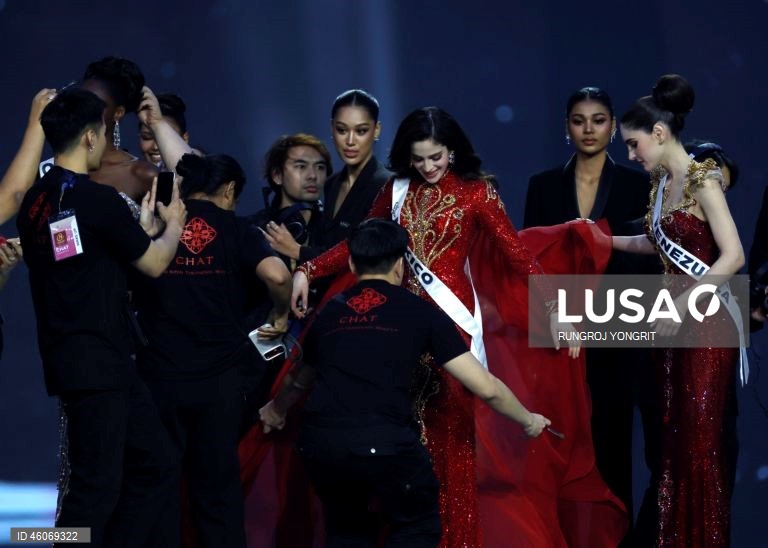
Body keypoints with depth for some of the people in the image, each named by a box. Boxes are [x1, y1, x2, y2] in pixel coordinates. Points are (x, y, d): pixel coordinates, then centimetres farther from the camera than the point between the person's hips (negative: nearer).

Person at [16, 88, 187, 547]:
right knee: (97, 484, -5)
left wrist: (144, 226, 24)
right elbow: (154, 263, -3)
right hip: (98, 365, -9)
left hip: (68, 359, 9)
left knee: (154, 465, 15)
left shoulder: (35, 203, 10)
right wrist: (174, 223, 16)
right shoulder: (98, 199, -15)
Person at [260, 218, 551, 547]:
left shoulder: (330, 312, 21)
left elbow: (300, 379, 42)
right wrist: (528, 421, 29)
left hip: (319, 443, 4)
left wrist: (277, 410, 64)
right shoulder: (420, 313, 10)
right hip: (384, 443, -4)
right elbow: (486, 388, 11)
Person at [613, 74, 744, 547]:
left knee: (701, 440, -4)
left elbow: (733, 257, -20)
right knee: (672, 435, 9)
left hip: (706, 325, -8)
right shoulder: (662, 182, 11)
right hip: (674, 320, 8)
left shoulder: (702, 181, -14)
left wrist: (682, 304, -20)